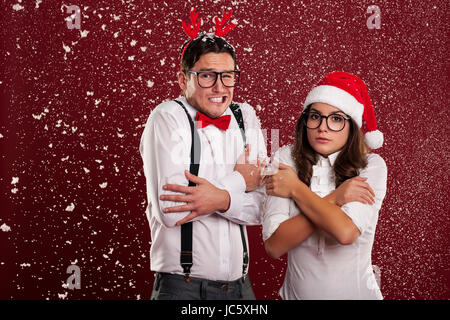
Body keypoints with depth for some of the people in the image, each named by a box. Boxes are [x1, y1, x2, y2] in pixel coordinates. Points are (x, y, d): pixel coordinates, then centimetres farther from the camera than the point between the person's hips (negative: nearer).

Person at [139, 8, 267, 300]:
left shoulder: (246, 117, 5)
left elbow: (263, 208, 1)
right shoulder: (168, 118, -10)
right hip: (181, 286, -5)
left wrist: (221, 199, -20)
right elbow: (170, 210, -21)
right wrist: (239, 180, -10)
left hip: (239, 285, 5)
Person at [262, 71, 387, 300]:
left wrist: (296, 189, -16)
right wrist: (334, 199, -21)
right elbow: (274, 246, -17)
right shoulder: (286, 158, -9)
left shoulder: (371, 165, -10)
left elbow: (346, 232, -26)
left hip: (356, 292, -1)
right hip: (297, 292, 1)